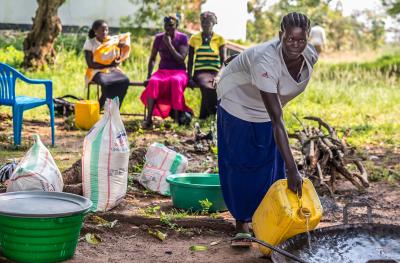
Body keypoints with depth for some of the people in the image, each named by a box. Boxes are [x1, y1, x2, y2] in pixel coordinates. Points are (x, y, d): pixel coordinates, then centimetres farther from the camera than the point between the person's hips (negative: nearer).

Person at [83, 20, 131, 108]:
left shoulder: (113, 41, 10)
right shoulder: (90, 42, 1)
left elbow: (118, 61, 9)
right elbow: (90, 64, -6)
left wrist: (120, 48, -9)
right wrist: (108, 65, -12)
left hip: (112, 70, 4)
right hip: (97, 71, -4)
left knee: (125, 80, -29)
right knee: (106, 83, -38)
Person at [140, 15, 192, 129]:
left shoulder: (183, 38, 1)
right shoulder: (159, 38, 9)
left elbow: (181, 59, -10)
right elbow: (152, 59, 12)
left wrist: (169, 44, -15)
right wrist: (148, 76, -1)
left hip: (179, 71, -2)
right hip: (162, 70, 2)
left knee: (176, 81, -40)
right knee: (153, 81, -34)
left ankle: (177, 117, -41)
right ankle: (148, 119, -42)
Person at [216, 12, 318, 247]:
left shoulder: (310, 56, -23)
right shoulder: (266, 61, -42)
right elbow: (277, 120, -43)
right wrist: (292, 169, -44)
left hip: (266, 109, 6)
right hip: (238, 102, -6)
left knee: (271, 165, 4)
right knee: (240, 166, -1)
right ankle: (242, 223, 14)